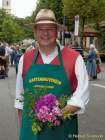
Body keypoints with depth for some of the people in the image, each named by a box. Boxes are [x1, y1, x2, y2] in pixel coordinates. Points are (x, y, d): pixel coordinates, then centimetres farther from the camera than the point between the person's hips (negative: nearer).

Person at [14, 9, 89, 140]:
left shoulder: (74, 58, -6)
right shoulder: (25, 59, 4)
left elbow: (82, 92, -9)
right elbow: (20, 95, 11)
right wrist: (22, 124, 11)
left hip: (63, 127, -2)